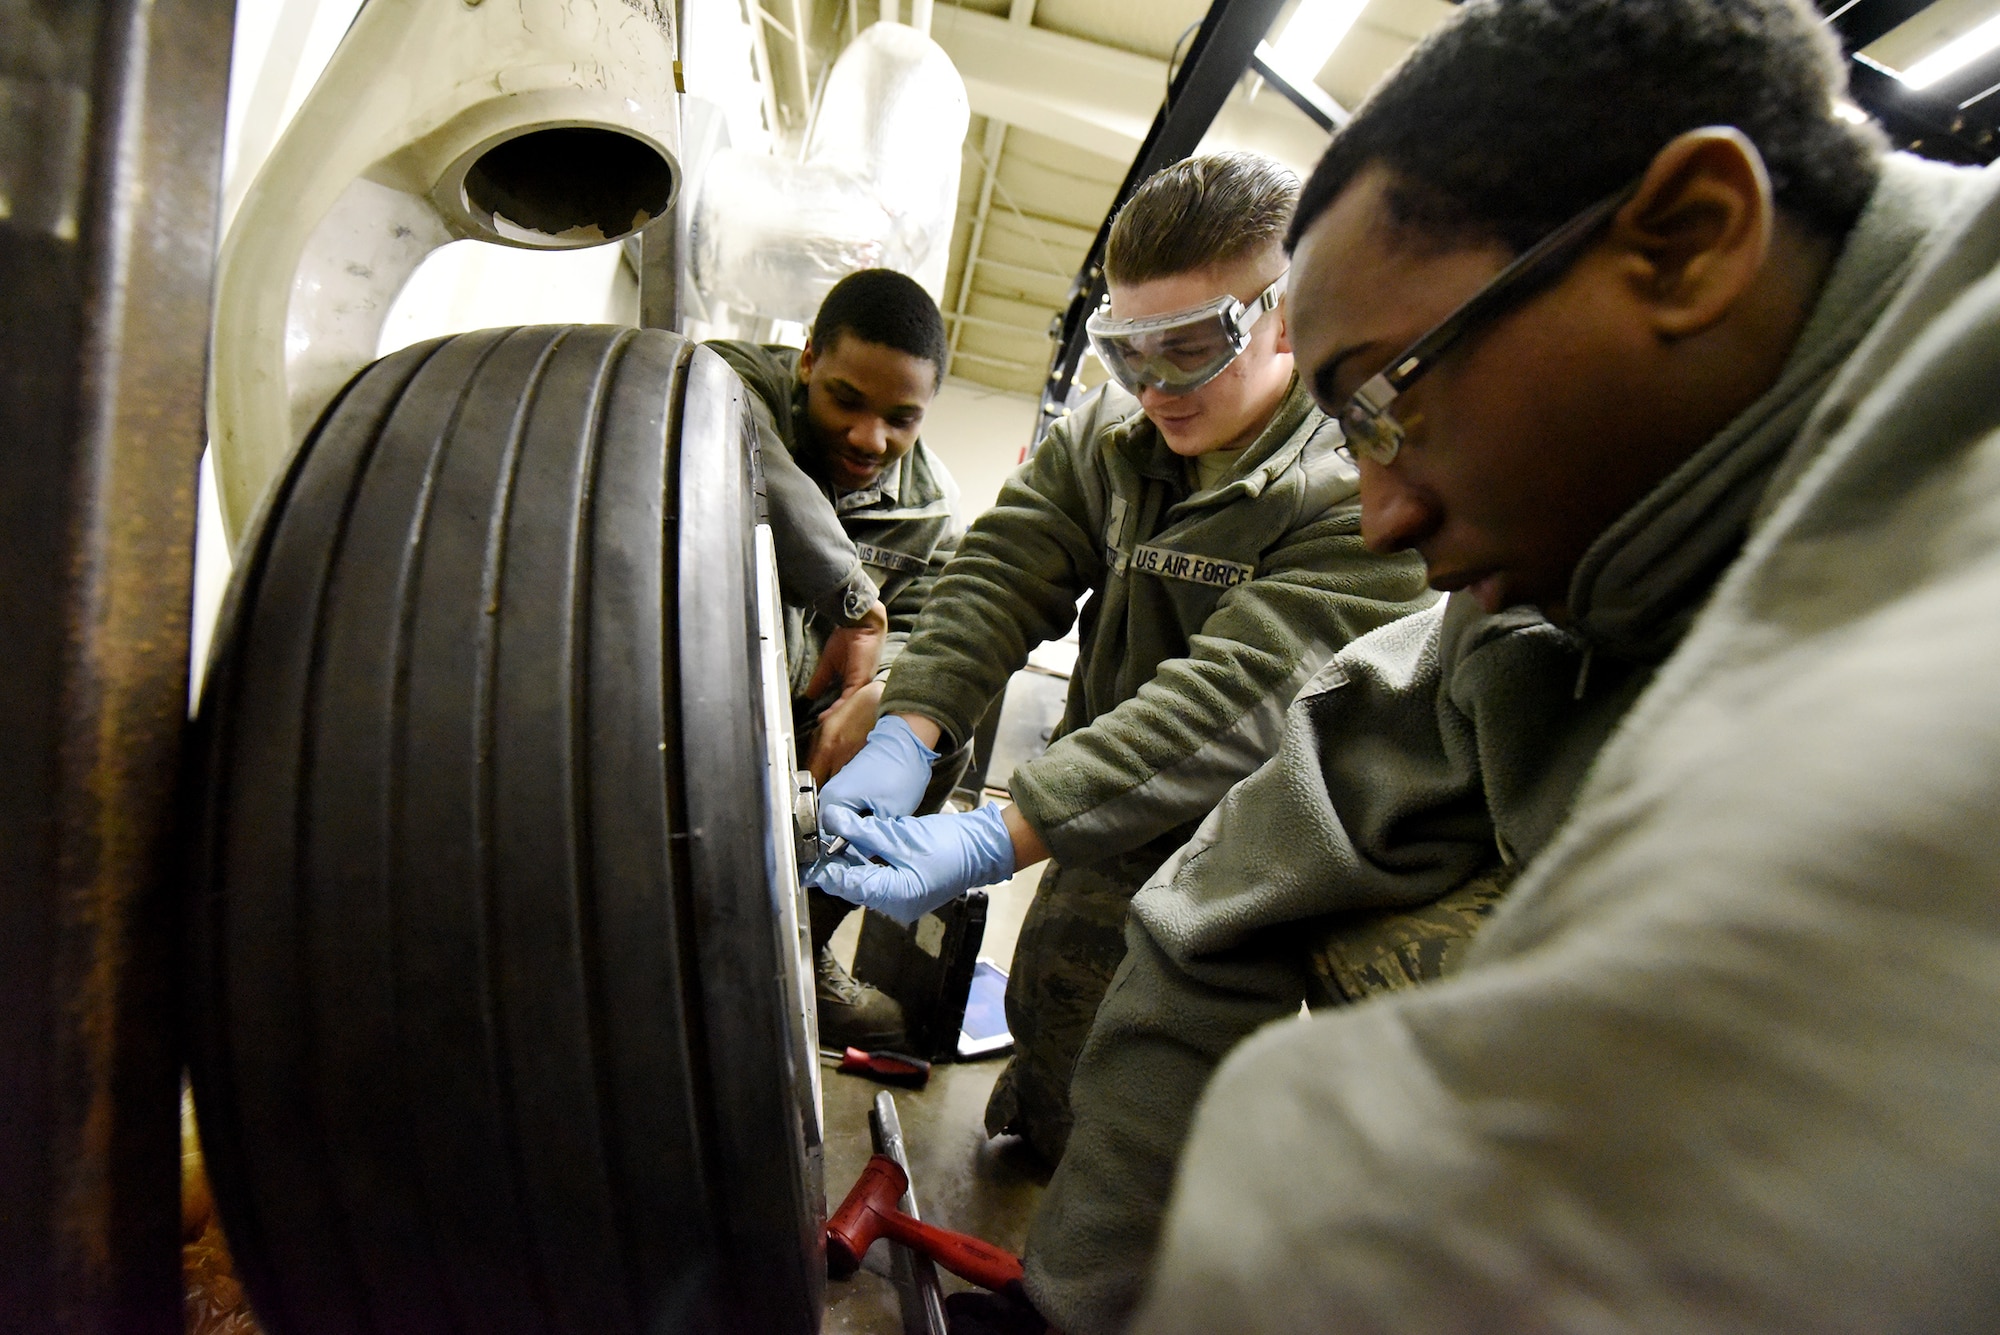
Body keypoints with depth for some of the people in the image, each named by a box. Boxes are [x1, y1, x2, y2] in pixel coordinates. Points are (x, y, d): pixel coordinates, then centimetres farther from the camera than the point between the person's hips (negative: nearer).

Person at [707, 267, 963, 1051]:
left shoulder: (931, 507, 1)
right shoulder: (730, 381, -15)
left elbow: (912, 631, -4)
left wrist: (870, 695, -26)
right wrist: (853, 601, -34)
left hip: (799, 701, 5)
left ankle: (799, 945, 5)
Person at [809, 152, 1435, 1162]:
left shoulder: (1366, 500, -23)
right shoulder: (1104, 437, -1)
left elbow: (1230, 705, -32)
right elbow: (1001, 571, -10)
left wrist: (995, 842, -39)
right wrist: (904, 735, -27)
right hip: (1097, 846, 6)